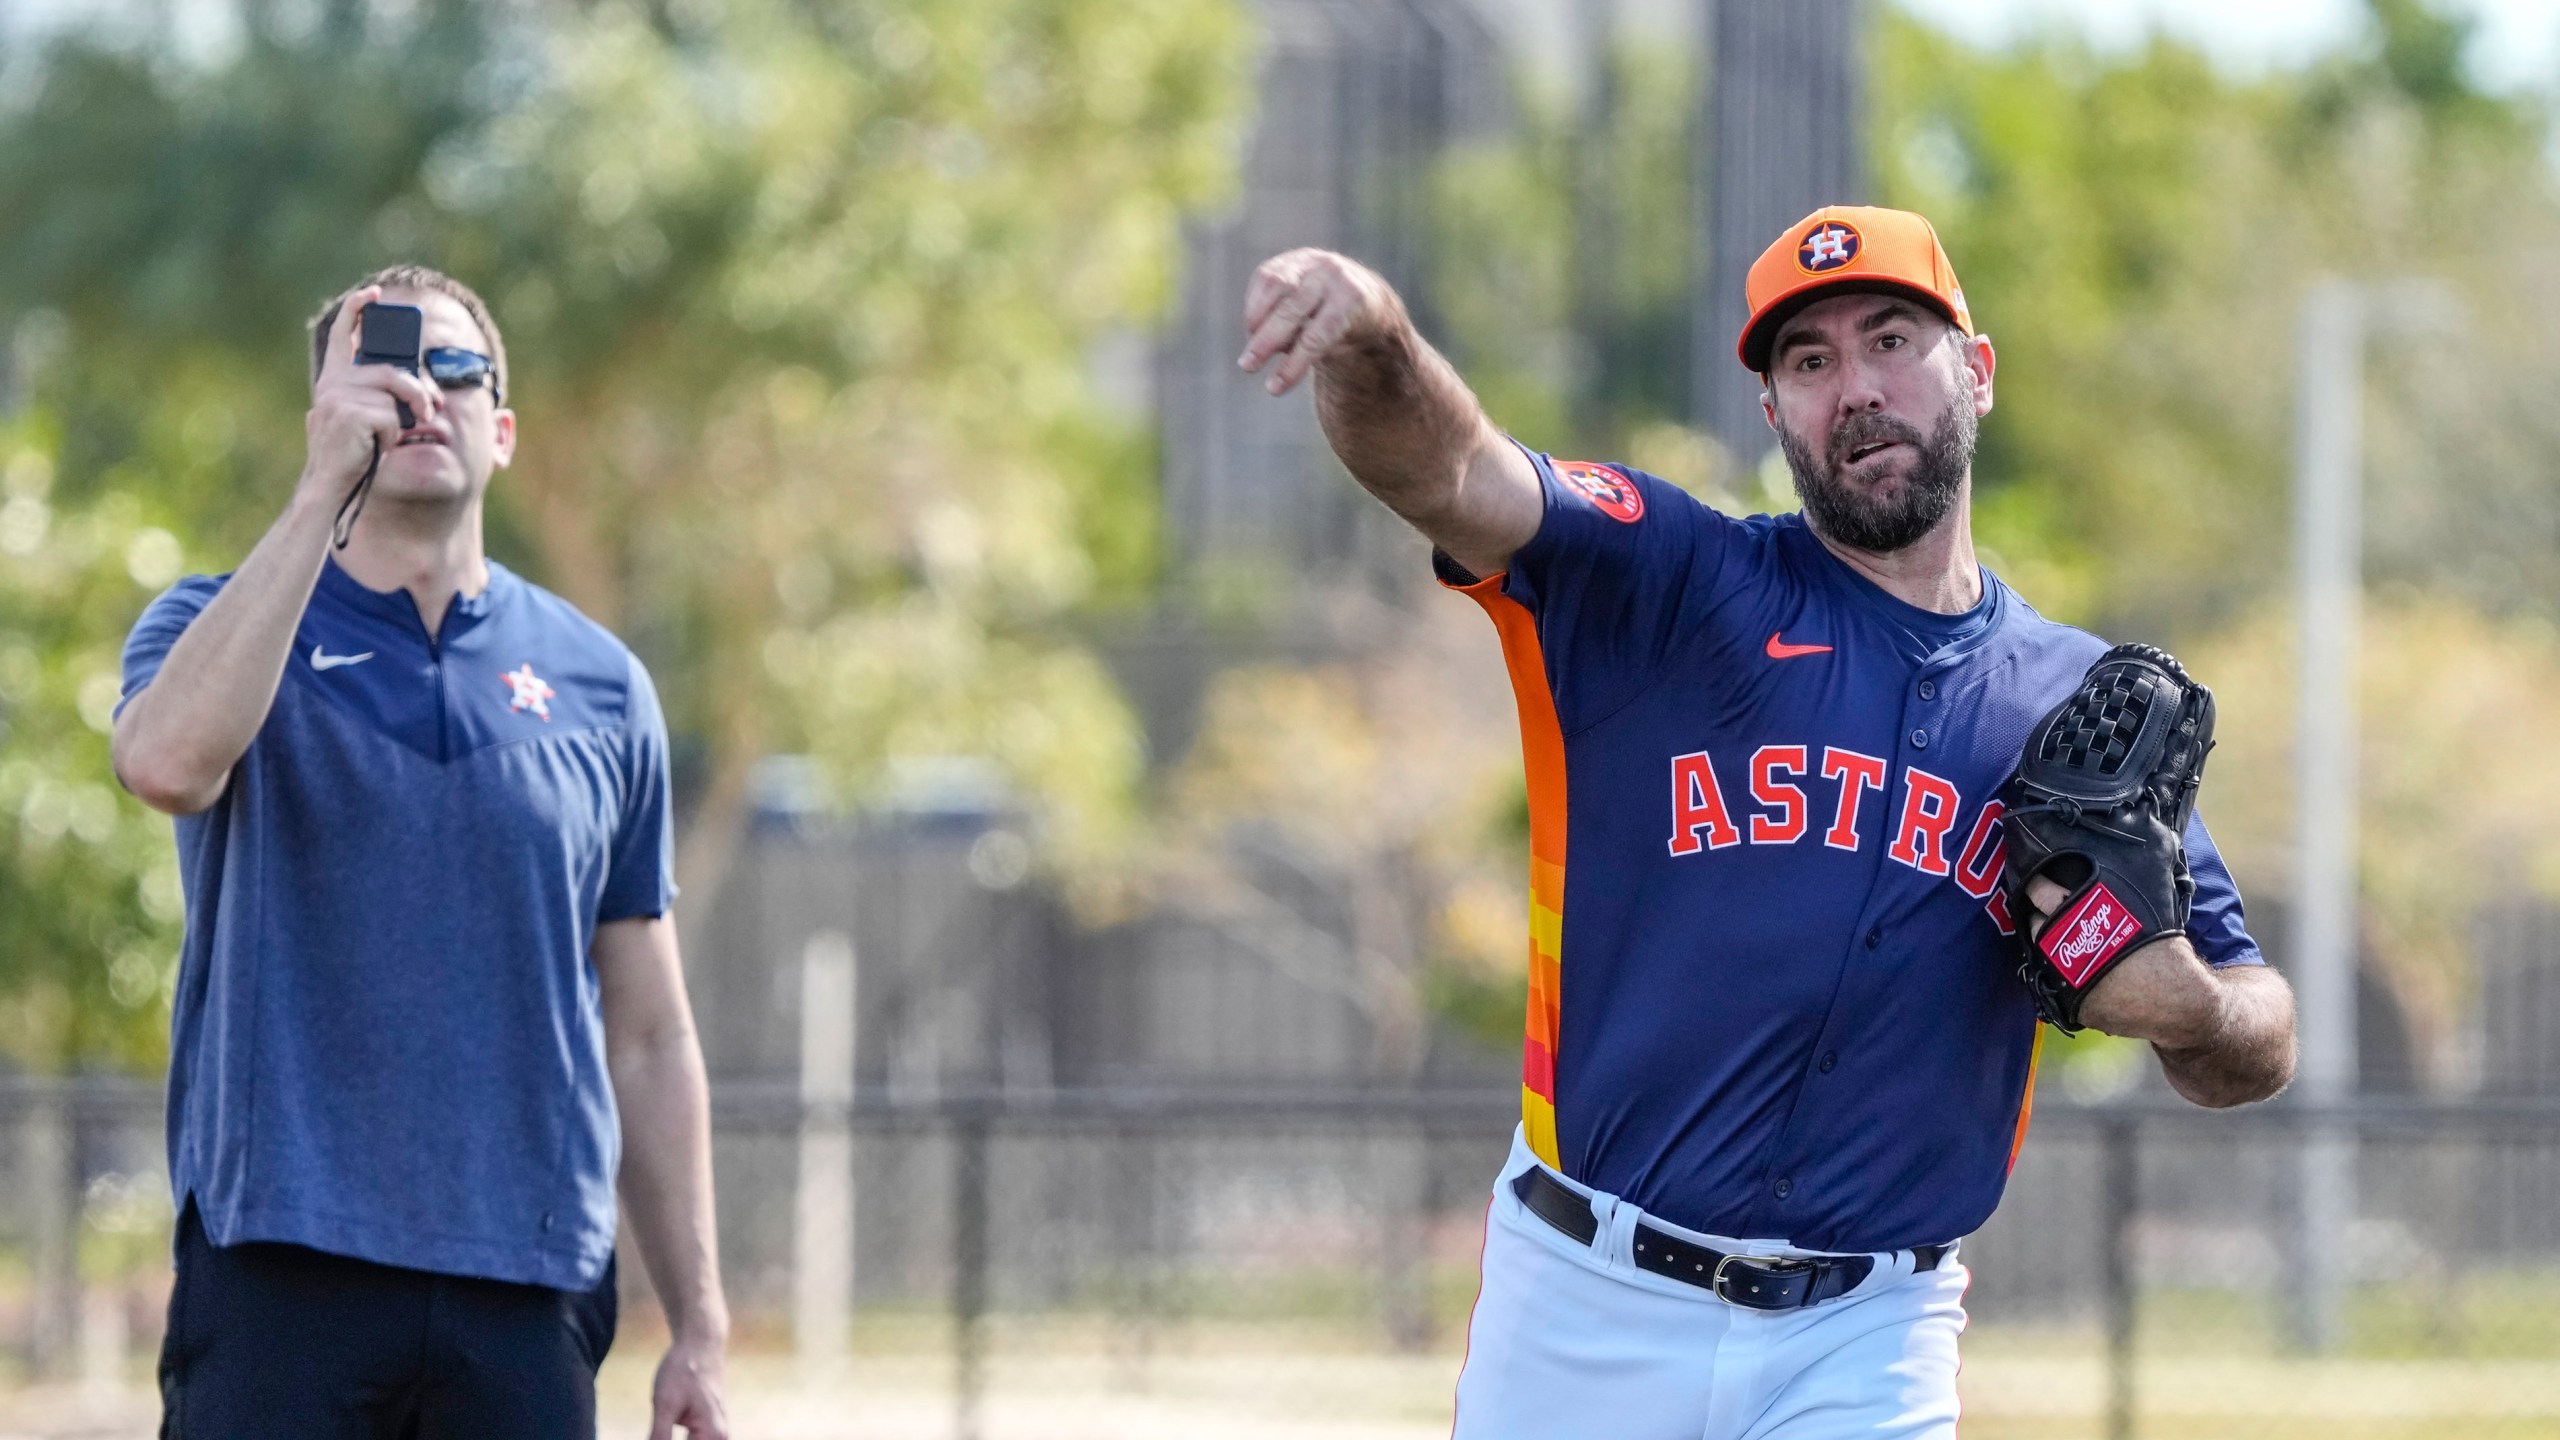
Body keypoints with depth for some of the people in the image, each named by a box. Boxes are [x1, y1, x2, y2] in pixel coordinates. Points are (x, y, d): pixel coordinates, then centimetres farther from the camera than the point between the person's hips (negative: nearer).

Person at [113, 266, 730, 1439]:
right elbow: (167, 762, -21)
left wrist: (698, 1328, 8)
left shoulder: (598, 684, 13)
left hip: (527, 1296, 3)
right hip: (280, 1277, -3)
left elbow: (649, 1039, 14)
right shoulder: (217, 625, 5)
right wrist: (324, 487, -20)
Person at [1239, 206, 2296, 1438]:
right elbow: (1444, 469, -19)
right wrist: (1367, 341, -42)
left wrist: (2185, 1007, -13)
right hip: (1588, 1320, -1)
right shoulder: (1668, 582, 0)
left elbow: (2258, 1050, 12)